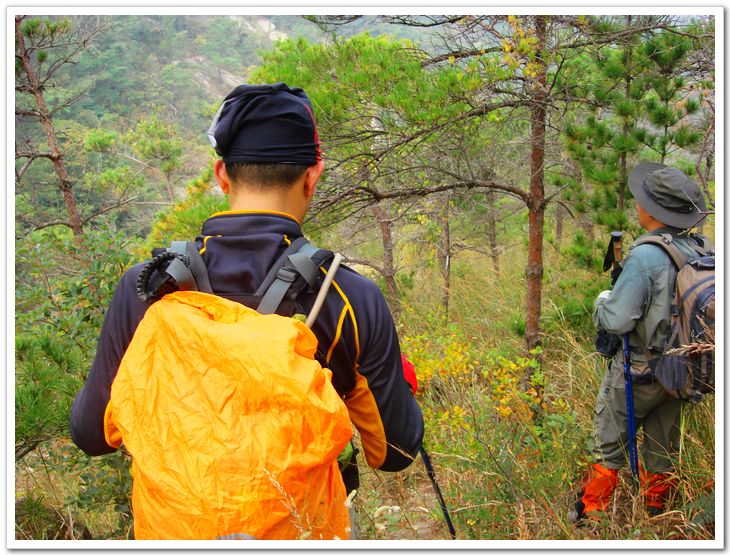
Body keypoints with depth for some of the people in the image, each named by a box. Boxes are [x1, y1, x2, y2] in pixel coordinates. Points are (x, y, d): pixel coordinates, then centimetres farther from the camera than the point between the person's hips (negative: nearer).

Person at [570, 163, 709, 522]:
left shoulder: (645, 256, -24)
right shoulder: (699, 251, -2)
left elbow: (615, 320, -22)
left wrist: (603, 300, -2)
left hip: (637, 372, -6)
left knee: (609, 446, 9)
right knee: (662, 448, 18)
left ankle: (590, 515, 19)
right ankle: (657, 517, 30)